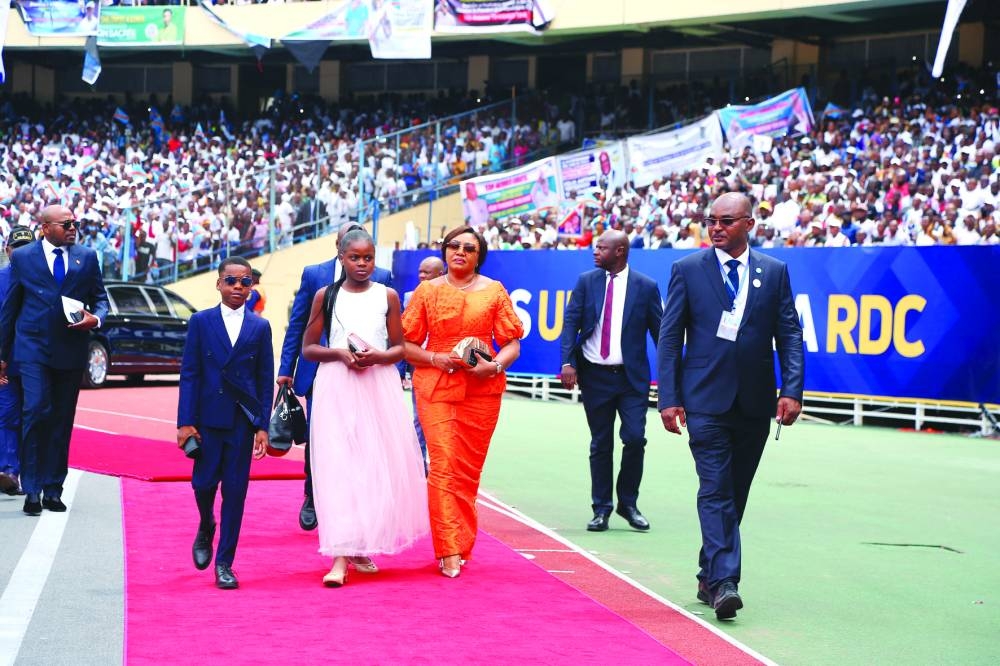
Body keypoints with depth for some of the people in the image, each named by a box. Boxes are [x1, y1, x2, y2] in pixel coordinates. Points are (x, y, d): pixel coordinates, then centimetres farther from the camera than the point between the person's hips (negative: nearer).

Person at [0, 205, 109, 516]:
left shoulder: (87, 257, 8)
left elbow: (100, 298, 13)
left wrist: (96, 318, -11)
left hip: (71, 350, 3)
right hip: (33, 348, -2)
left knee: (62, 420, 6)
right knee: (36, 411, -15)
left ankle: (52, 488, 14)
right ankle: (32, 488, -8)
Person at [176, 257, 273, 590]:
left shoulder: (260, 327, 7)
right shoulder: (200, 322, 4)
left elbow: (265, 379, 6)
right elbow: (189, 373, 1)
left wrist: (262, 426, 0)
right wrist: (185, 421, -6)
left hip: (243, 420, 1)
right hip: (207, 417, -1)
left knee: (235, 489, 1)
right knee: (204, 482, 0)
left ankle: (224, 562, 9)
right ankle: (205, 530, 34)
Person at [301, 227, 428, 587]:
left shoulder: (387, 296, 7)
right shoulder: (326, 296, 5)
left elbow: (400, 348, 8)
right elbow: (308, 348, 7)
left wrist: (378, 356, -13)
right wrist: (339, 353, -11)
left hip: (379, 387, 2)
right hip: (336, 388, -1)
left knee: (379, 466, 3)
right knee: (338, 467, -9)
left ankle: (362, 547, 20)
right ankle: (340, 556, -14)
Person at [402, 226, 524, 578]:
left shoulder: (494, 291, 8)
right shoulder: (427, 291, 7)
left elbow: (512, 344, 6)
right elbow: (407, 345, 6)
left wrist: (494, 366, -13)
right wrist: (435, 358, -11)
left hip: (482, 389, 1)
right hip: (435, 387, -1)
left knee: (469, 470, 4)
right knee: (443, 465, -11)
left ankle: (460, 545, 17)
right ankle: (449, 550, -12)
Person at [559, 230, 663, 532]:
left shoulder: (646, 286, -2)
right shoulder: (586, 282, 3)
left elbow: (659, 331, 1)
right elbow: (571, 322, -2)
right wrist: (567, 362, -15)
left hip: (632, 377, -1)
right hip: (595, 374, 2)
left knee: (635, 439, -9)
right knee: (600, 444, 7)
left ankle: (628, 503, 11)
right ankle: (601, 508, 17)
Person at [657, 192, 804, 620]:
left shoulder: (774, 272, 8)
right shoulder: (687, 270, 3)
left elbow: (789, 335, 6)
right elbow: (669, 337, 2)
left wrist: (791, 390, -7)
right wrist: (669, 398, -6)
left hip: (755, 403, 3)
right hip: (706, 400, -3)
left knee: (735, 494, 10)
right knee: (715, 491, -11)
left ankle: (709, 577, 23)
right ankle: (723, 582, -16)